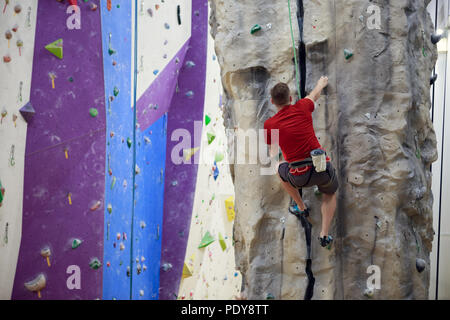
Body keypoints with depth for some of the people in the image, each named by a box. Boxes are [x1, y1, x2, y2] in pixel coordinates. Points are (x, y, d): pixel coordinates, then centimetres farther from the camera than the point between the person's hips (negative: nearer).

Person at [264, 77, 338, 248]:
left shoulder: (269, 125, 1)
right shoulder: (302, 108, 3)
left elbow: (273, 153, 17)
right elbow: (315, 95, 27)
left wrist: (274, 153, 42)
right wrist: (321, 84, 50)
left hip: (300, 177, -1)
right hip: (323, 169, 1)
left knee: (282, 171, 34)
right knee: (330, 195, 32)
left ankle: (301, 207, 42)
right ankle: (324, 235, 17)